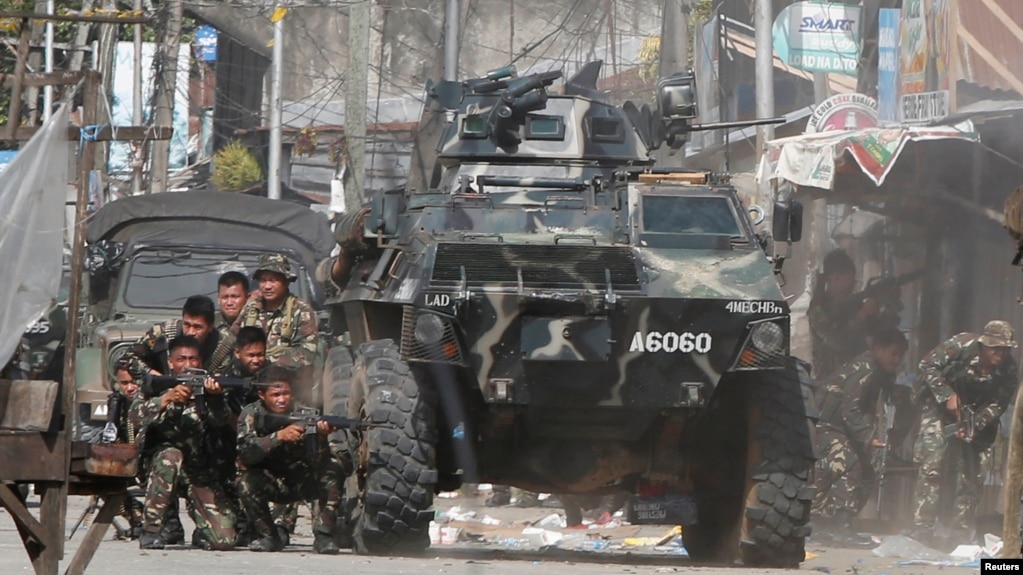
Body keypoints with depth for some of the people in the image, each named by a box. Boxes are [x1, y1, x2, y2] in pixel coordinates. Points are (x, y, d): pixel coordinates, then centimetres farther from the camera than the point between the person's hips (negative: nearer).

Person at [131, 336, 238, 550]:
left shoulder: (205, 388, 0)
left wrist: (215, 397, -42)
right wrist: (167, 398, -42)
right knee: (171, 455, -39)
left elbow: (219, 420, -20)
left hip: (198, 470, 2)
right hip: (158, 459, -2)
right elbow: (138, 413, -23)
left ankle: (200, 533, 26)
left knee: (223, 539, -12)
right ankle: (150, 530, -26)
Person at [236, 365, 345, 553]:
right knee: (247, 481, -32)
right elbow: (245, 454, -32)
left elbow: (318, 462, -26)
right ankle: (268, 536, -8)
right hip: (269, 485, -1)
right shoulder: (253, 414, -15)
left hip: (301, 483, 1)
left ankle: (323, 536, -18)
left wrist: (321, 436, -47)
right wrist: (279, 436, -45)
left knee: (332, 469, -26)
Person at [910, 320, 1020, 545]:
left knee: (973, 471, 0)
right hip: (940, 404, -4)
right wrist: (948, 396, -26)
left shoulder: (1008, 370, -17)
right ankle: (922, 529, -16)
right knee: (932, 462, -15)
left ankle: (962, 533, 9)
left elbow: (998, 405, -11)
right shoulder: (962, 347, -27)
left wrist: (975, 425, -26)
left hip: (977, 414, 4)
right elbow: (928, 366, -19)